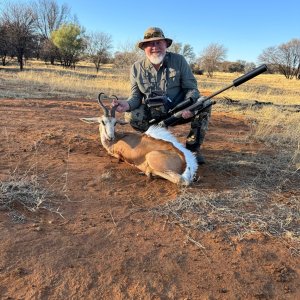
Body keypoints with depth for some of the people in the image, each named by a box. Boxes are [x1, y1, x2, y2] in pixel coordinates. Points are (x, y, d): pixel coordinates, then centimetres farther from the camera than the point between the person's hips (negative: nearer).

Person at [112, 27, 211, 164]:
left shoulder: (179, 60, -6)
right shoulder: (136, 68, -3)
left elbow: (191, 88, -6)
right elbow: (136, 95, -1)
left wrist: (189, 104, -29)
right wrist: (127, 104, -26)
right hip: (153, 115, 1)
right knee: (131, 116, -26)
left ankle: (193, 148, -7)